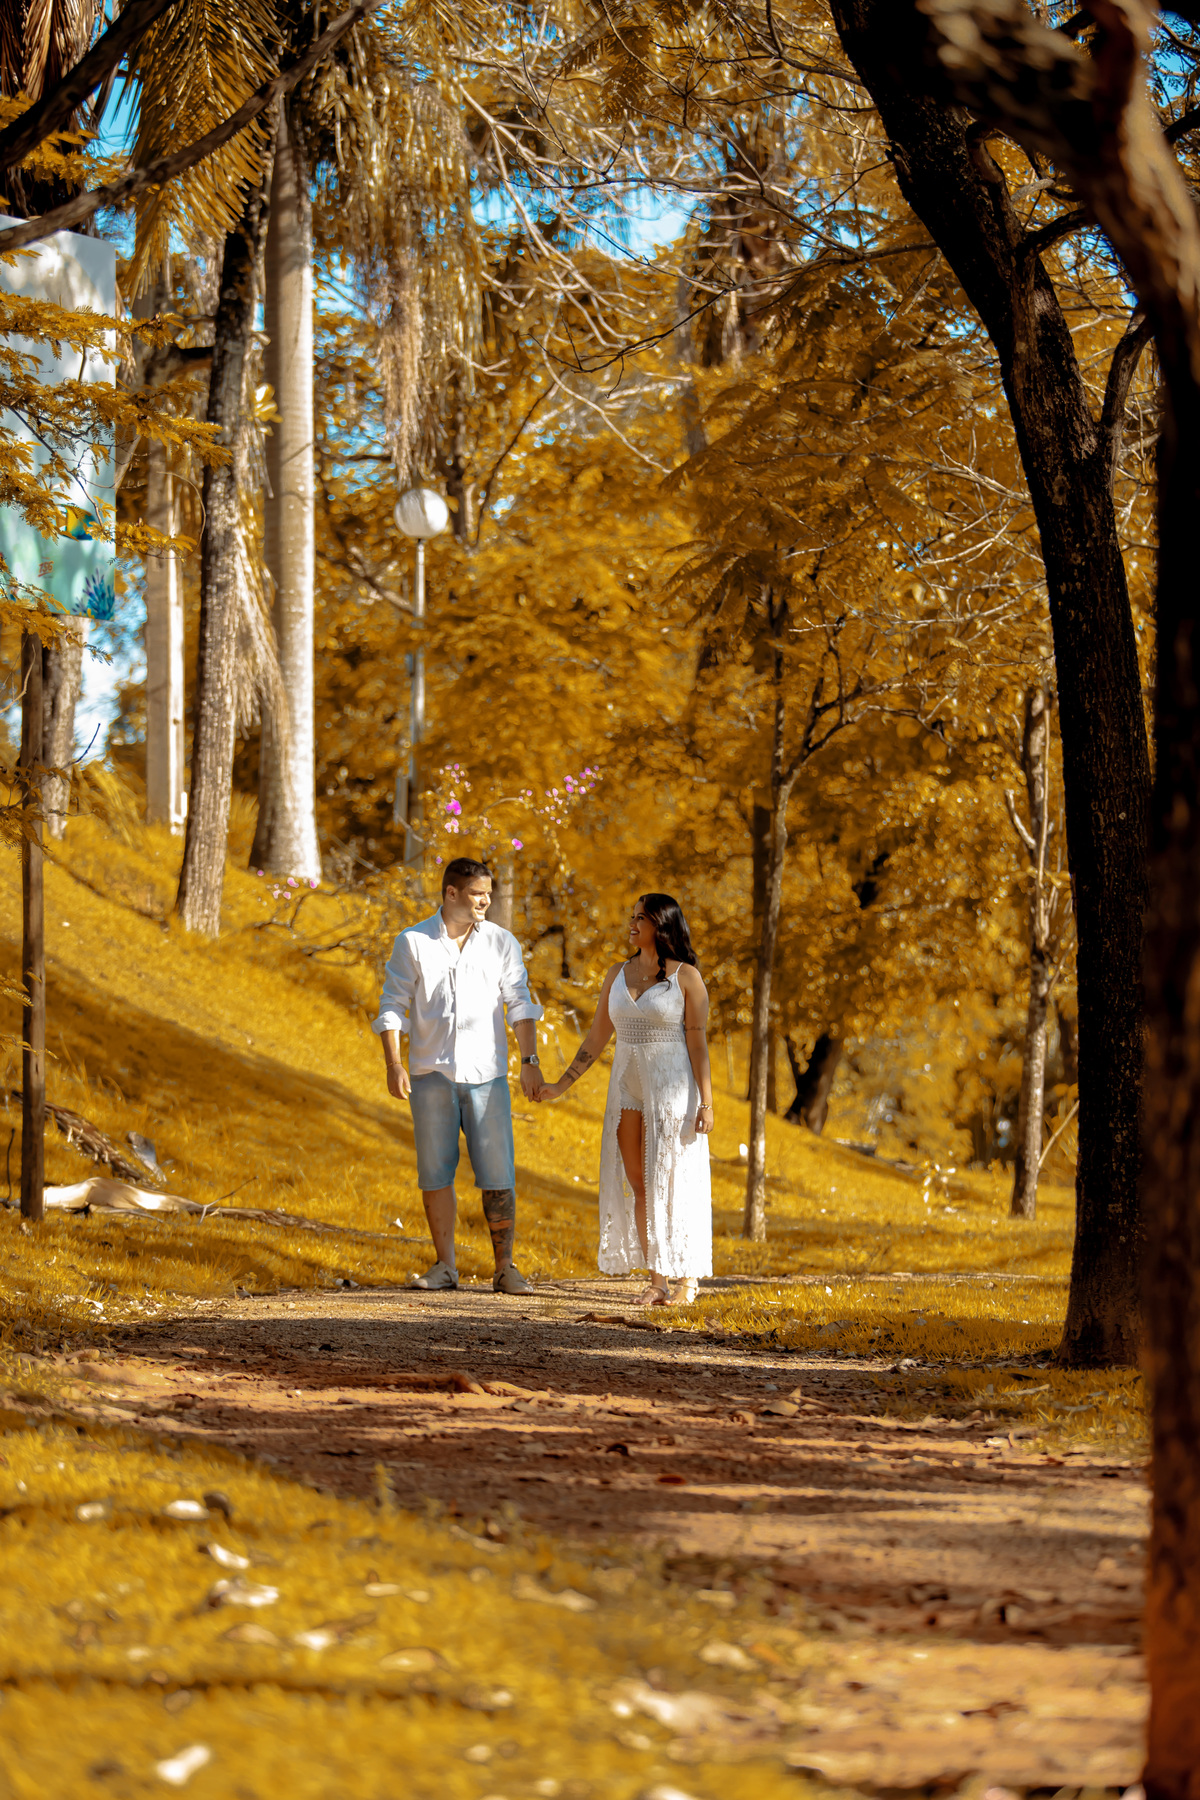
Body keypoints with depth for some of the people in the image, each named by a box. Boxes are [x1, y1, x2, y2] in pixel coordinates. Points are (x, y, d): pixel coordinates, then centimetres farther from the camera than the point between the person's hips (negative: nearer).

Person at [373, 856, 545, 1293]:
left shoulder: (501, 942, 6)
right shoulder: (412, 943, 1)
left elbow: (519, 1003, 6)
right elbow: (392, 1006, 1)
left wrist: (529, 1060, -3)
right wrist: (394, 1065, -9)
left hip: (486, 1073, 0)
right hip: (431, 1074, 0)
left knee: (498, 1174, -4)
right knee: (435, 1171, 3)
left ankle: (505, 1268, 1)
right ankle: (445, 1266, 11)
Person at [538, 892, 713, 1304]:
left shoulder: (686, 976, -6)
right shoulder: (618, 974, 9)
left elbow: (698, 1042, -8)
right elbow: (597, 1037, 12)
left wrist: (706, 1103, -13)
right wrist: (562, 1085, 7)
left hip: (673, 1086, -5)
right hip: (628, 1086, 5)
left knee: (673, 1183, -4)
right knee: (639, 1185, 3)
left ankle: (686, 1279, 4)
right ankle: (657, 1281, 9)